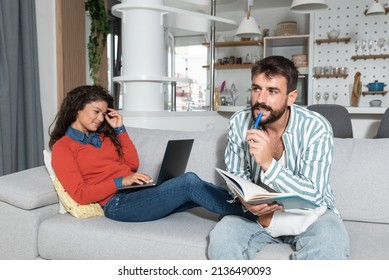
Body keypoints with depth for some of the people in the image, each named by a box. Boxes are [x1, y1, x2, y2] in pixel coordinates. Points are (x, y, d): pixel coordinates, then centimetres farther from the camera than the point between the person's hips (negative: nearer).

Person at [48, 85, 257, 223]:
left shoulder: (103, 136, 22)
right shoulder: (62, 147, 2)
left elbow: (133, 163, 14)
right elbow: (80, 194, -8)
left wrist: (119, 128, 9)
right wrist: (121, 181, -17)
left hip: (139, 192, 7)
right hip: (118, 203, -7)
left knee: (196, 191, -17)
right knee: (189, 182, -26)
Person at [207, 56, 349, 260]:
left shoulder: (316, 128, -20)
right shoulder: (239, 123, -10)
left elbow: (312, 197, -23)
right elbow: (237, 176, 0)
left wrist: (268, 163, -36)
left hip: (309, 213, -2)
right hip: (260, 210, 3)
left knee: (329, 245, -33)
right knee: (221, 237, -25)